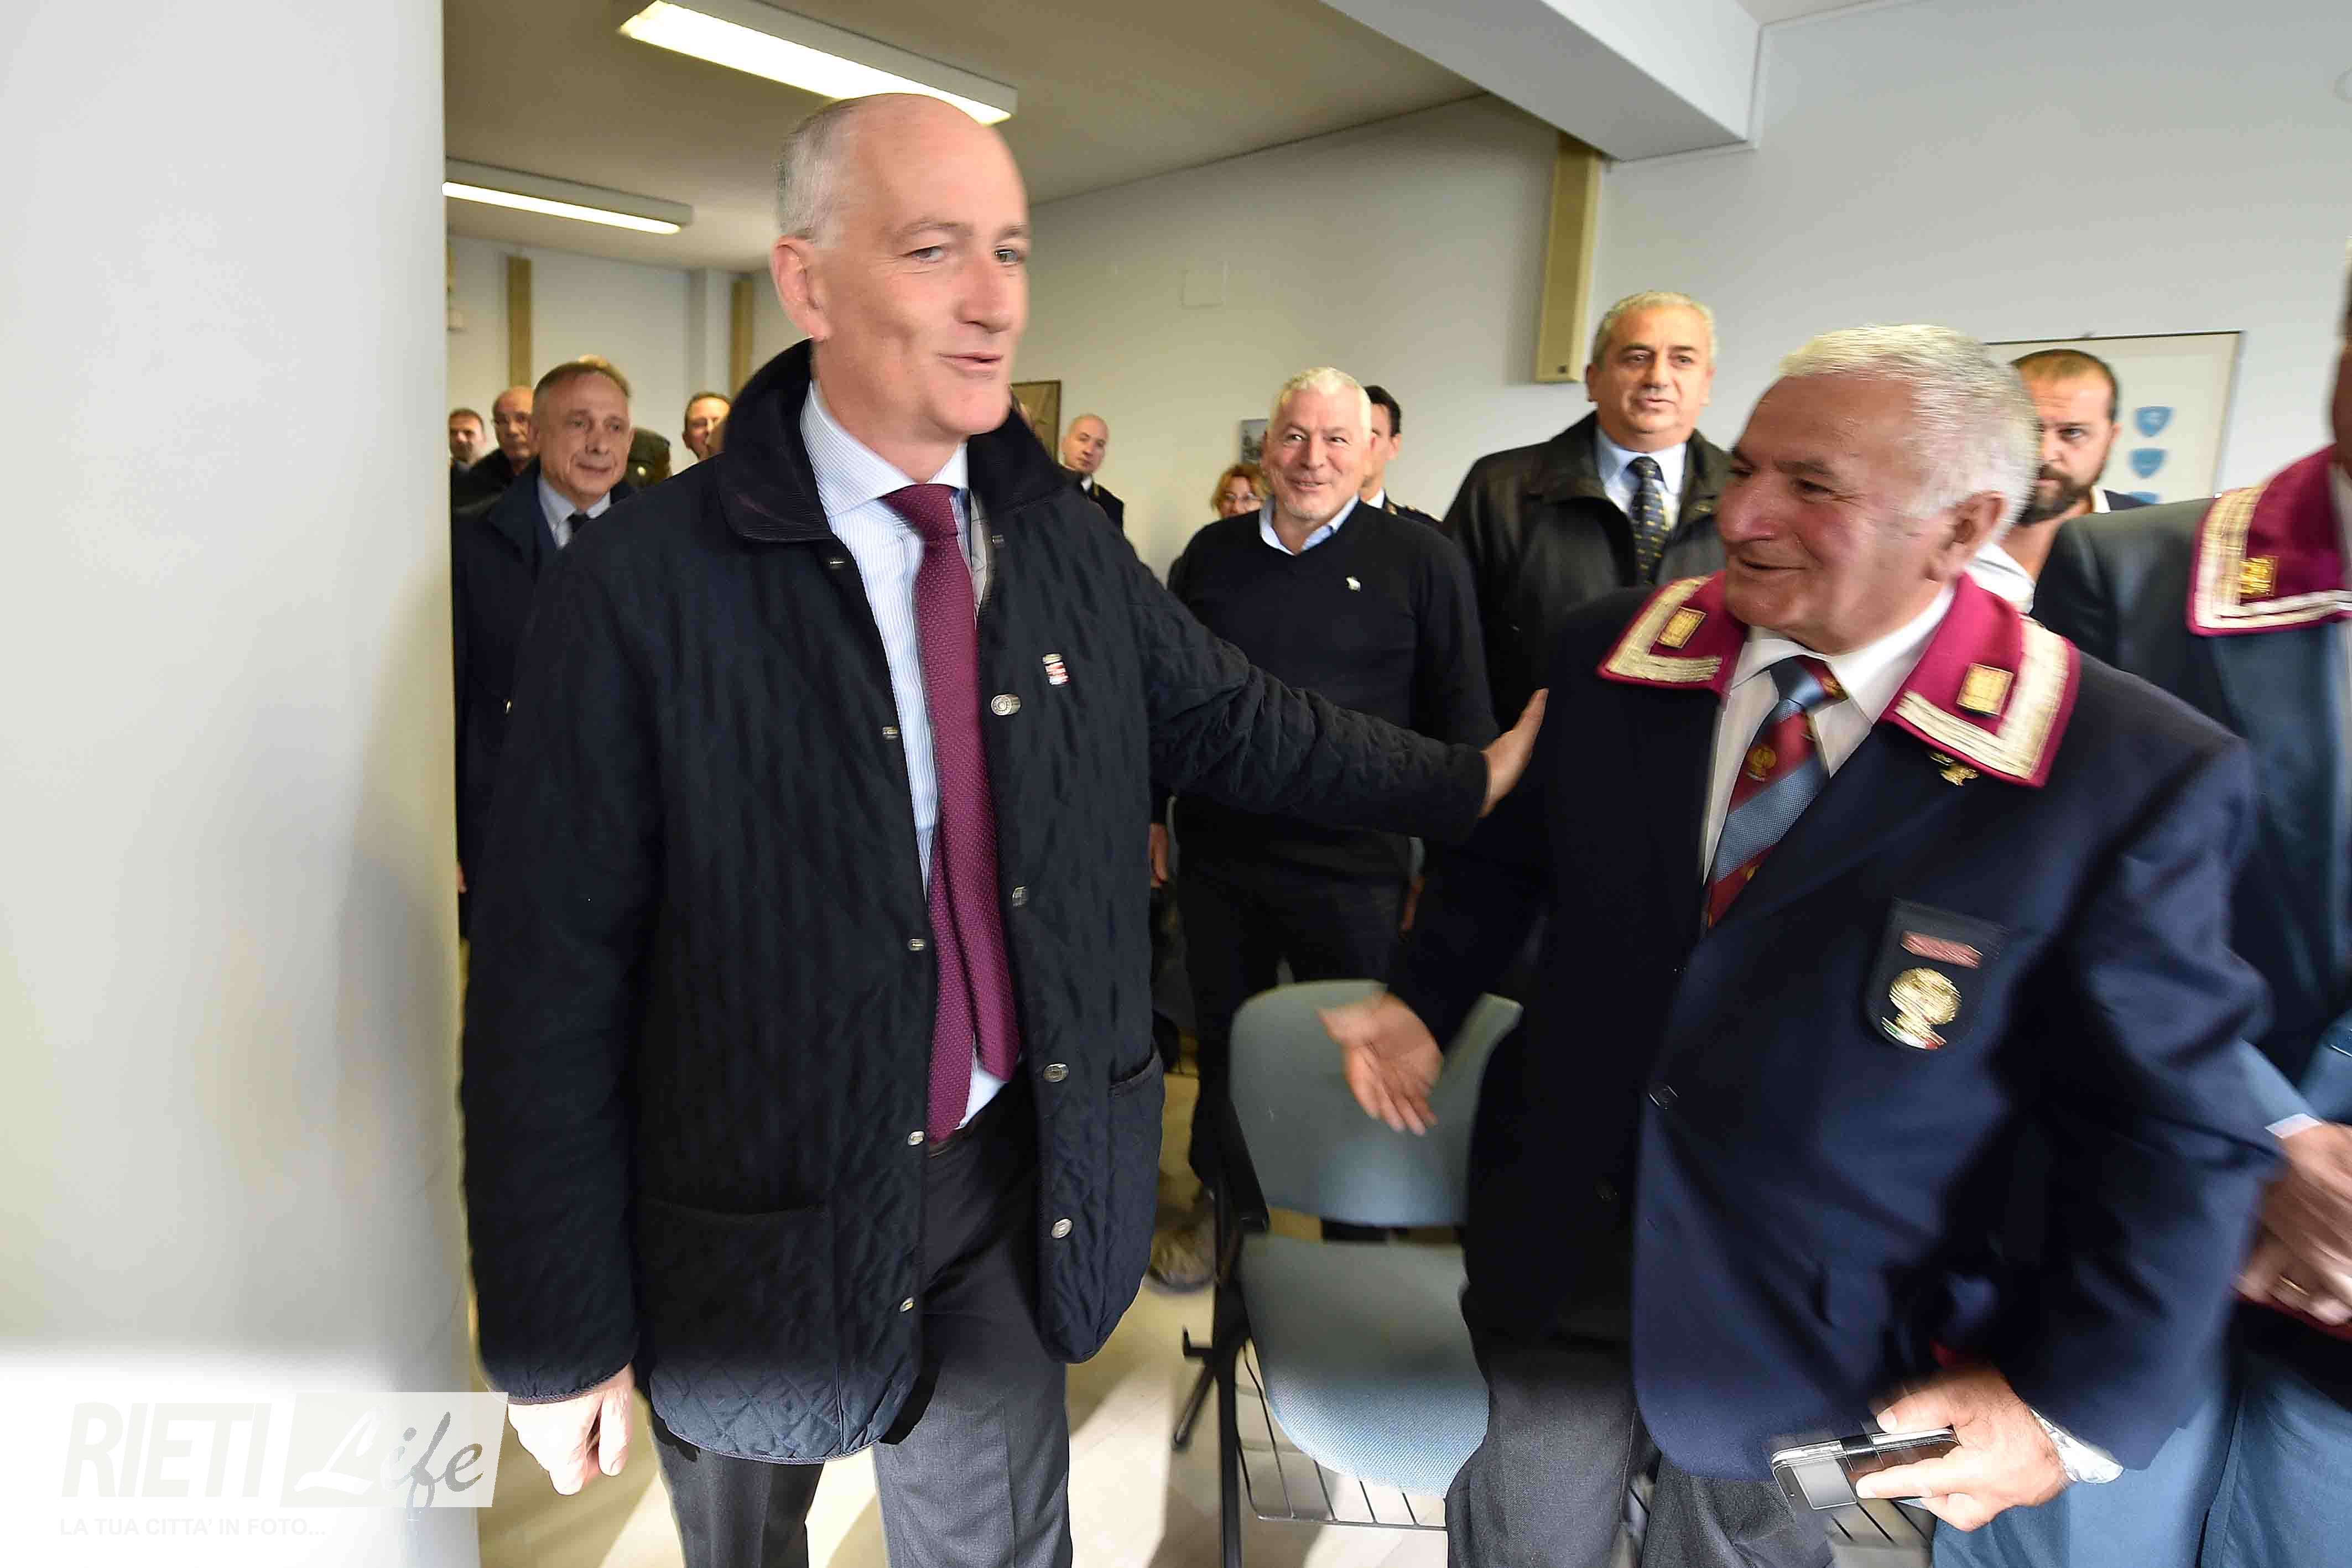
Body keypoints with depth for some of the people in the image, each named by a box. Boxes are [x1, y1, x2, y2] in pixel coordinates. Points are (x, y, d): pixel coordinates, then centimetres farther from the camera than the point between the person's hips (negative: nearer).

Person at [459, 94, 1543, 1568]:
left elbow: (1228, 716, 9)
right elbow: (552, 986, -15)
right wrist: (562, 1337, -9)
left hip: (1015, 1175, 3)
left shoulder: (1064, 540, -3)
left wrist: (1476, 781, 10)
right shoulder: (639, 589, -19)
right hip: (764, 1224, -2)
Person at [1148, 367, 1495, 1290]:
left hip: (1353, 868, -3)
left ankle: (1355, 1235, 35)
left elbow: (1461, 723, -4)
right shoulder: (1211, 554, 5)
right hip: (1216, 856, 3)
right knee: (1221, 1043, 19)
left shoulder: (1421, 561, -5)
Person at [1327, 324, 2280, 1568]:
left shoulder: (2130, 773, -17)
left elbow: (2170, 1130, -10)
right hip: (1557, 1247, 3)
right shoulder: (1616, 653, -7)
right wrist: (1422, 998, -1)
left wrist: (2074, 1406, -10)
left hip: (1827, 1338, -2)